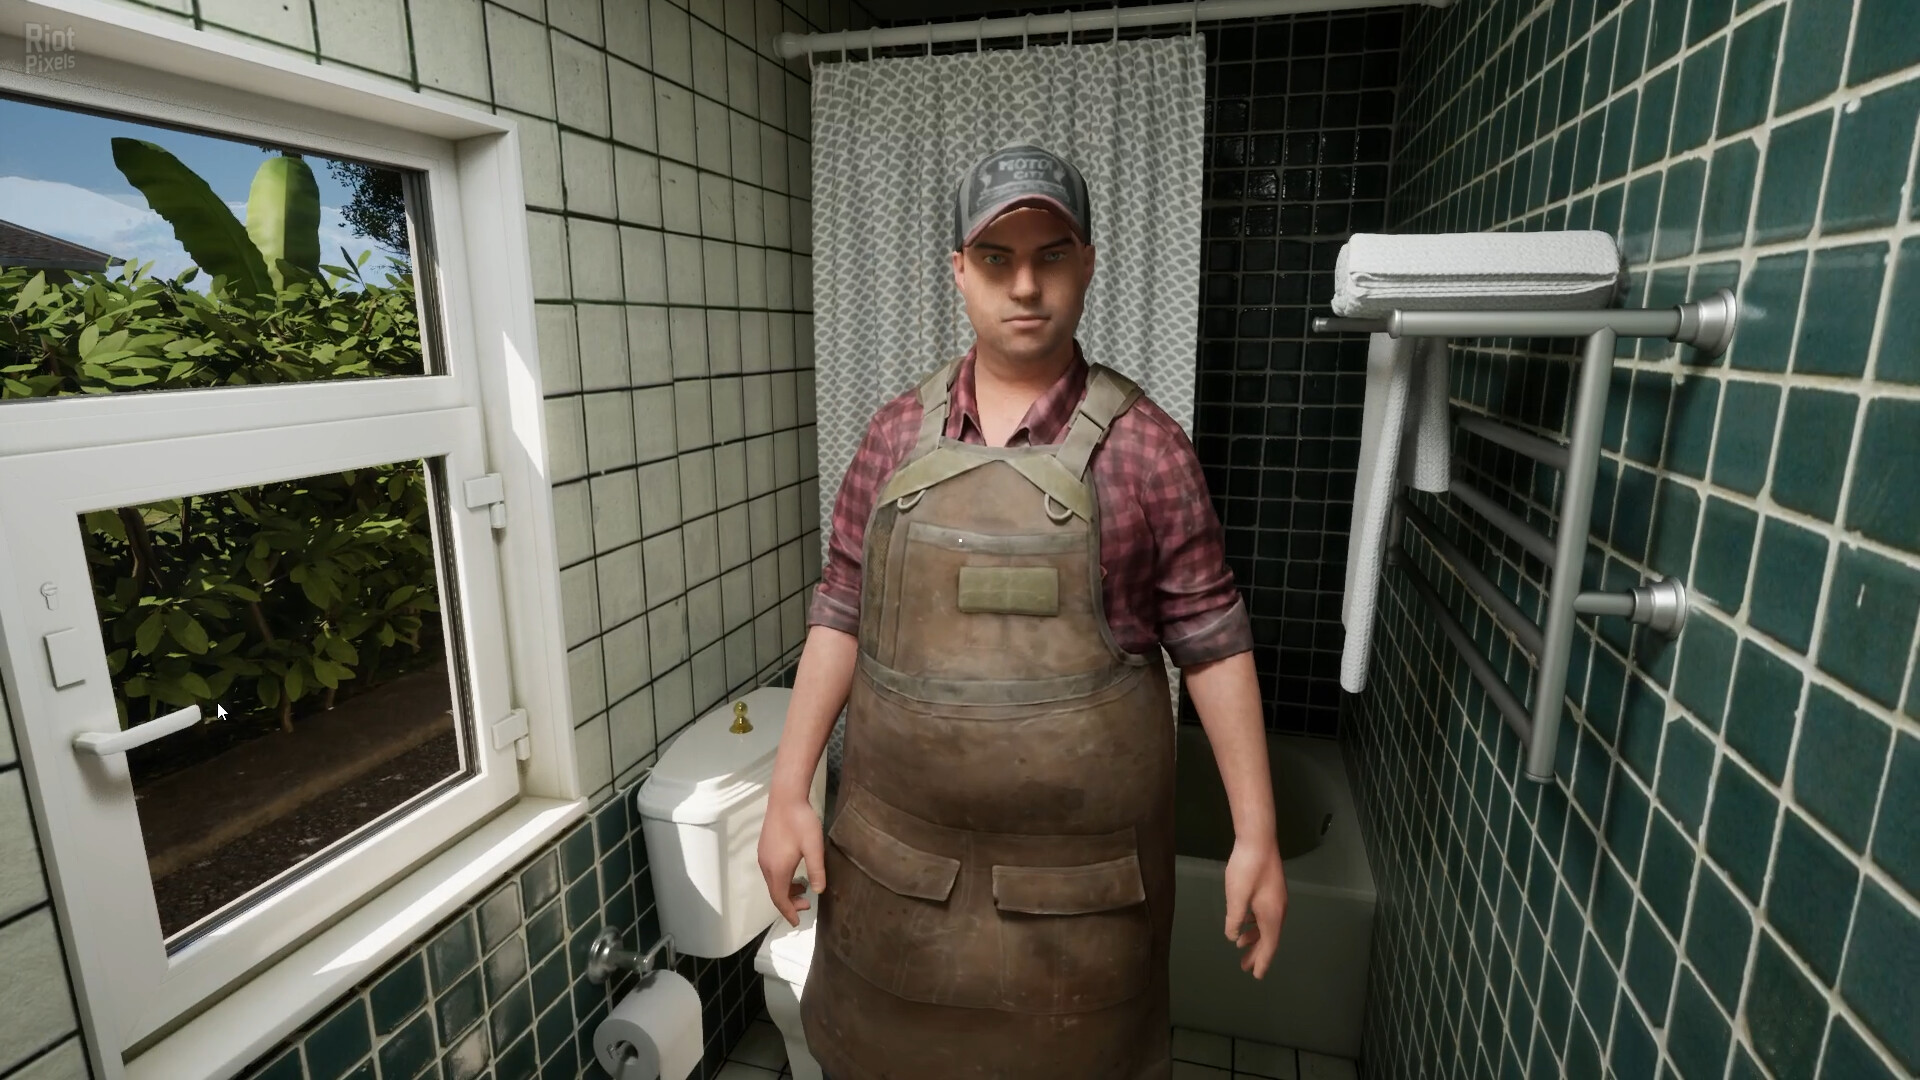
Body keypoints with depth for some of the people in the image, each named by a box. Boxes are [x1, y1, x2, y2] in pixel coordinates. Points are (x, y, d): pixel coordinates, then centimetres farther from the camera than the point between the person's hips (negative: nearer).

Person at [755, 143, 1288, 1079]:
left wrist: (1256, 835, -5)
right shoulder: (897, 434, 0)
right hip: (896, 854, 3)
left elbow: (1211, 640, -5)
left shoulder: (1143, 443, -8)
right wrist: (788, 793, 0)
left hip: (1075, 869, -2)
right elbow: (841, 614, 2)